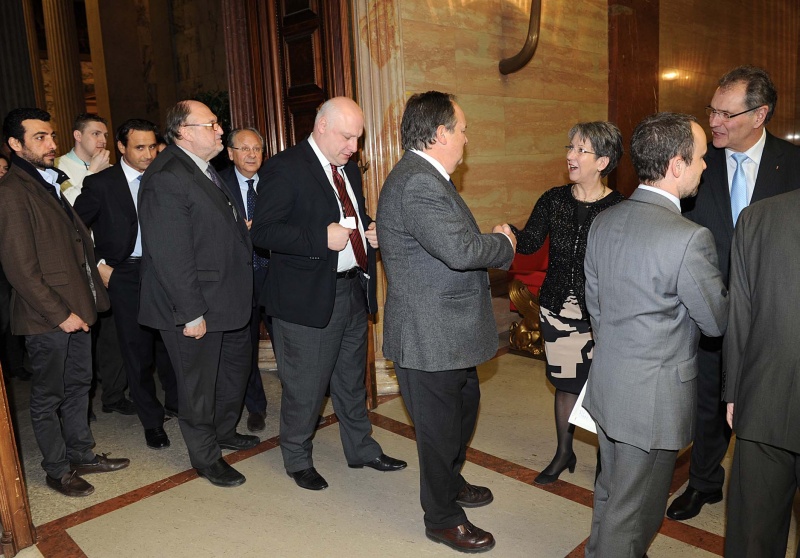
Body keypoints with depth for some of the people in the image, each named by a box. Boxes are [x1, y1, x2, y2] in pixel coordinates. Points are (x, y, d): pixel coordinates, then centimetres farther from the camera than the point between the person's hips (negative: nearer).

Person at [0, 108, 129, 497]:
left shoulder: (55, 183, 13)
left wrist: (89, 299, 11)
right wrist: (60, 313, -17)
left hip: (75, 308, 8)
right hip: (47, 317, -8)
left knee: (78, 385, 18)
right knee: (48, 397, 8)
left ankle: (81, 454, 33)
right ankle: (57, 470, 23)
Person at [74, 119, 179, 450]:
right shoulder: (100, 183, -5)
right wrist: (99, 265, -5)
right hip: (125, 276, -2)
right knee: (138, 351, 4)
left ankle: (176, 403, 32)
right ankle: (152, 420, 19)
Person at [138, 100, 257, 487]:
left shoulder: (206, 169, 10)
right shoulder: (165, 179, -21)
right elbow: (171, 256, -24)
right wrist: (191, 314, -23)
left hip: (227, 300, 10)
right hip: (196, 308, -10)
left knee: (236, 367, 24)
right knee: (199, 383, 9)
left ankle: (224, 432, 46)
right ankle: (206, 458, 29)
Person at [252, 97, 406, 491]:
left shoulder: (348, 167, 12)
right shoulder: (284, 168, -13)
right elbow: (262, 232, -19)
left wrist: (370, 231, 2)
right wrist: (322, 238, -27)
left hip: (353, 289, 8)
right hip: (308, 295, -7)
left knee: (352, 378, 21)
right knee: (305, 385, 6)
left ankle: (361, 448, 38)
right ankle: (297, 459, 29)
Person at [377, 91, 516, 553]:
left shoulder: (427, 177, 11)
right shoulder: (417, 183, -25)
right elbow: (461, 250, -33)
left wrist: (492, 242, 1)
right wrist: (503, 243, -14)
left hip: (449, 333, 11)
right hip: (430, 339, -11)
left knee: (465, 406, 26)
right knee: (441, 426, 7)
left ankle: (451, 482, 50)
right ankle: (443, 518, 30)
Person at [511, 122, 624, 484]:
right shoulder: (554, 200, 1)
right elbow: (531, 241, -10)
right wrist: (511, 234, -31)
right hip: (558, 308, 3)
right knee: (566, 383, 16)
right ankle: (564, 453, 35)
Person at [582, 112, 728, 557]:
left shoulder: (603, 222, -1)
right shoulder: (689, 239, -25)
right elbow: (719, 321, -13)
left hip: (608, 384, 8)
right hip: (654, 400, -7)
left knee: (611, 492, 26)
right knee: (632, 512, 12)